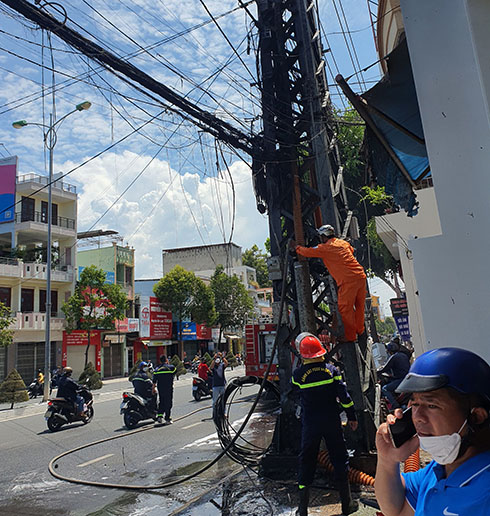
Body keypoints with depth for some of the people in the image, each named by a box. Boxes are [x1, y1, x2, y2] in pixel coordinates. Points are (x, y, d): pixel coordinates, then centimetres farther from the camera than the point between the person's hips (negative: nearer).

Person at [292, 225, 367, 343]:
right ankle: (360, 331, 33)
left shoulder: (325, 248, -2)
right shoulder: (343, 242, 19)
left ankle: (350, 337, 8)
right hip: (361, 276, 8)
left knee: (345, 309, 2)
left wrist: (296, 247, 24)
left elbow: (307, 252, 7)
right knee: (359, 305, 19)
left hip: (348, 280, -8)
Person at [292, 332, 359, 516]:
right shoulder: (331, 370, -8)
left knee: (306, 462, 10)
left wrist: (302, 365, 13)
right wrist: (352, 417, 5)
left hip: (310, 425, -1)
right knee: (339, 460, 15)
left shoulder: (298, 374, -12)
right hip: (332, 423, 1)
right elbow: (344, 396, -6)